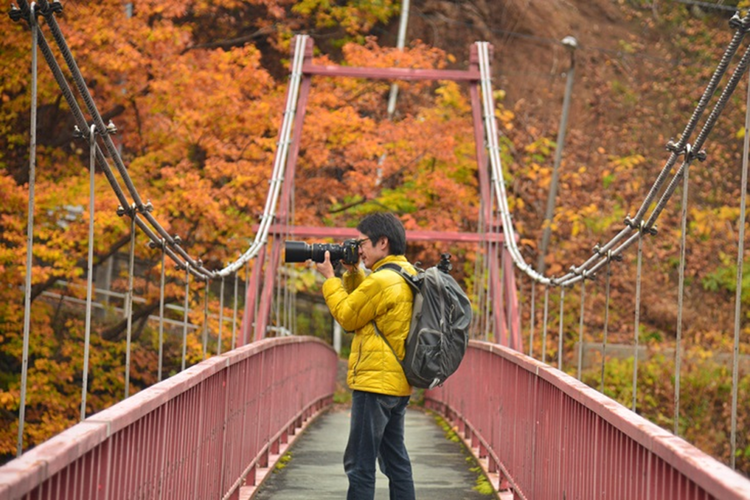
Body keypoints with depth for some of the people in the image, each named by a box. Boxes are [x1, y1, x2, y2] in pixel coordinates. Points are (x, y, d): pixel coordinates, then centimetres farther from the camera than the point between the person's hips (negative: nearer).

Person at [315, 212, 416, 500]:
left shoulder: (381, 281, -19)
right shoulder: (408, 275, 12)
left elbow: (347, 316, -7)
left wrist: (330, 278, 3)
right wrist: (352, 272, 13)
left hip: (375, 382, -10)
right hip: (399, 385, 10)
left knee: (359, 464, -6)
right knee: (395, 461, 15)